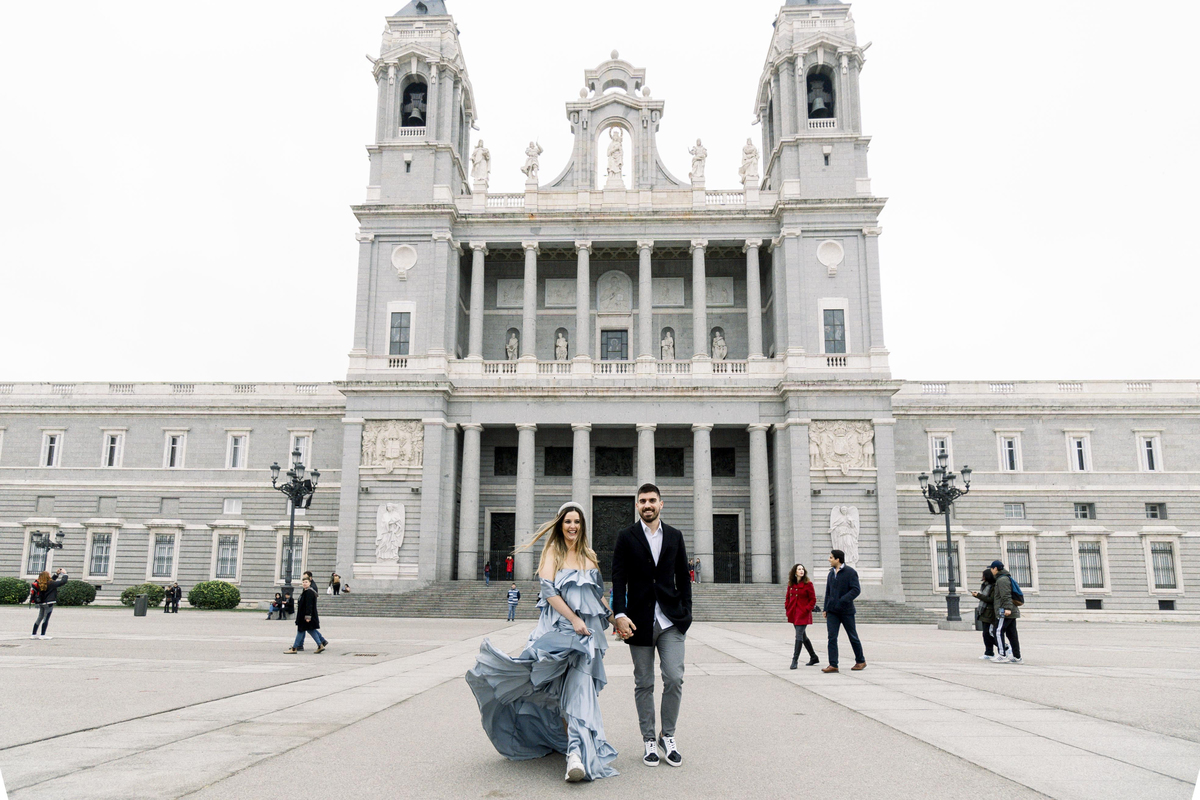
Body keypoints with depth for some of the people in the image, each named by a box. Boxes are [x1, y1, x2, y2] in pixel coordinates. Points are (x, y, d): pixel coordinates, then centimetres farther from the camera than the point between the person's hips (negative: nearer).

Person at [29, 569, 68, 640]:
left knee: (40, 618, 16)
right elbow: (63, 581, -13)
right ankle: (43, 635, 4)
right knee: (46, 618, 0)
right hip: (48, 603, -7)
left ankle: (33, 634, 20)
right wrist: (64, 574, 3)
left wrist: (56, 574, 23)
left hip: (41, 603, 8)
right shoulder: (50, 584, -17)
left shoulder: (40, 584, 5)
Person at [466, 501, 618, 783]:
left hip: (588, 631, 3)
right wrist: (574, 619, -15)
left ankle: (577, 752, -13)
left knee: (580, 689, -8)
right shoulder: (552, 551, 2)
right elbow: (548, 590, -9)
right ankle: (578, 749, 5)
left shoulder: (589, 555, 16)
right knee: (565, 691, -4)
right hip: (559, 628, -3)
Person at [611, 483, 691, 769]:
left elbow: (683, 577, 12)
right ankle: (648, 740, 18)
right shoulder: (626, 537, 2)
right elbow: (618, 579, -3)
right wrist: (620, 614, -14)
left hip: (671, 620, 2)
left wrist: (686, 613, 5)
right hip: (640, 621, -1)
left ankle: (668, 736, 14)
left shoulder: (674, 536, 10)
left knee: (674, 679, -4)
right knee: (644, 684, 6)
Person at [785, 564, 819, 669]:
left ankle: (795, 660, -9)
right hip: (794, 613, 6)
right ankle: (814, 657, 30)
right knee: (802, 636, 15)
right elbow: (788, 597, 18)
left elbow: (813, 600, -5)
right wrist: (787, 608, 6)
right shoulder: (791, 584, 7)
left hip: (803, 614, -6)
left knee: (799, 636, -12)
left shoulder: (808, 584, -8)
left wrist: (806, 609, -14)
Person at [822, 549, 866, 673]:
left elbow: (856, 589, -14)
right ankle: (833, 665, -5)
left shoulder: (850, 572, -7)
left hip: (846, 610, -5)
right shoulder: (831, 573, 13)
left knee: (853, 637, 7)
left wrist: (844, 600, -25)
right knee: (832, 637, -4)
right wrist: (826, 609, 14)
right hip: (832, 611, 5)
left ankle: (861, 661, 25)